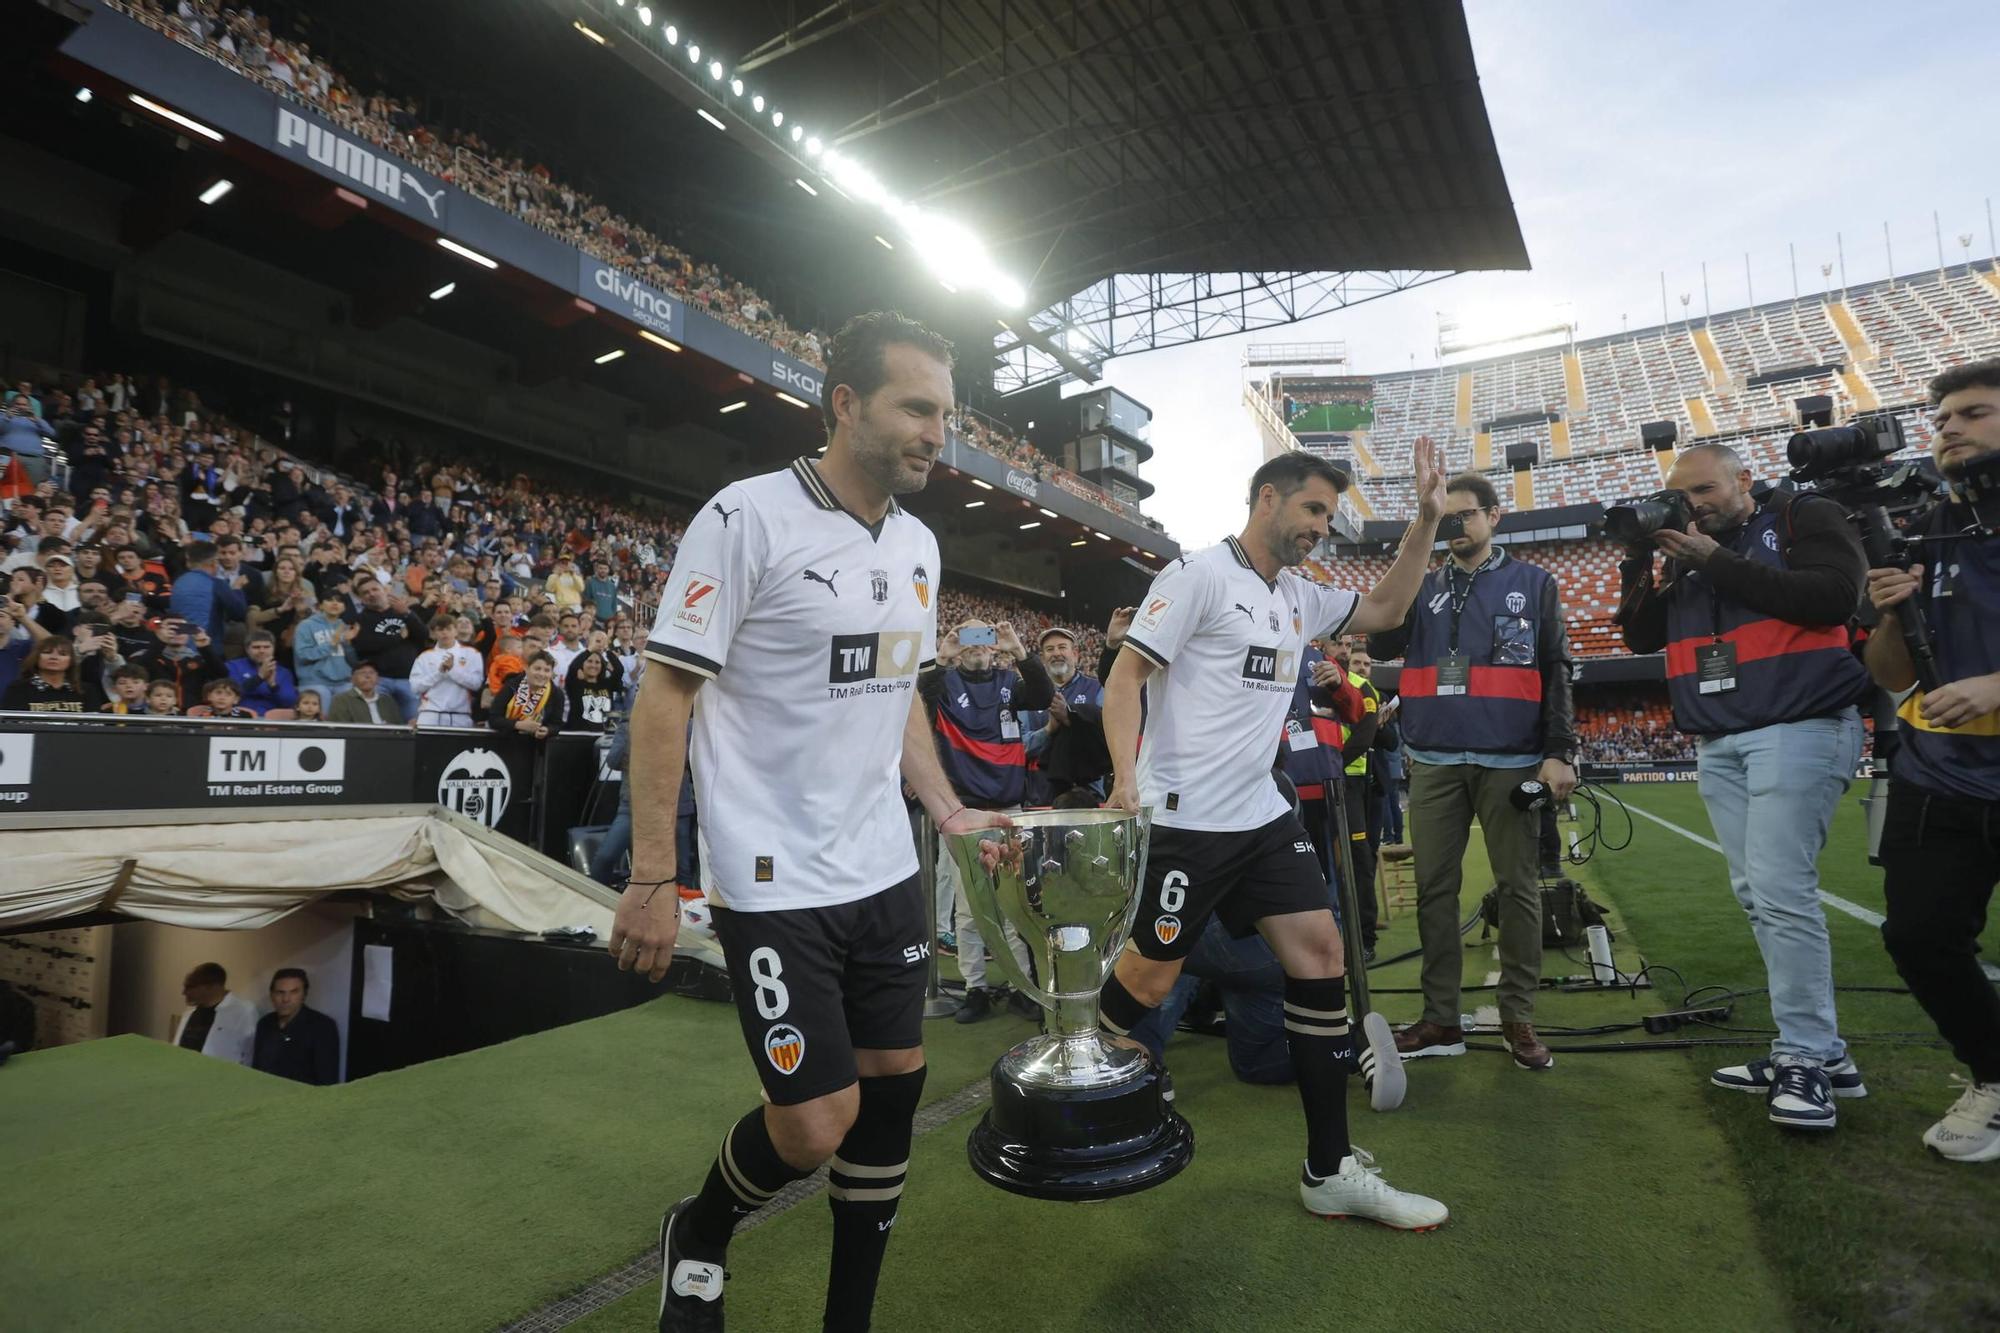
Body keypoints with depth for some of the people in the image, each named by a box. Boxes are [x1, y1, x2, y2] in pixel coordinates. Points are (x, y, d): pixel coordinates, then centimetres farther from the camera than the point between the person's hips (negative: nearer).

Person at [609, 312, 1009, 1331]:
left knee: (893, 1085, 12)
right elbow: (664, 692, -12)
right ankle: (699, 1238, 31)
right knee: (816, 1123, -4)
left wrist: (946, 811, 12)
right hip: (775, 881, -7)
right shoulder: (748, 516, -13)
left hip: (886, 872, 7)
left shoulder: (918, 544, 8)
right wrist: (651, 875, -14)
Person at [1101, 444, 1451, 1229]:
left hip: (1263, 815, 8)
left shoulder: (1300, 598, 15)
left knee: (1321, 955, 3)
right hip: (1184, 818, -8)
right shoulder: (1199, 575, -9)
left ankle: (1331, 1172, 15)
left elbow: (1384, 611, 27)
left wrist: (1426, 520, 17)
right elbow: (1126, 675, -12)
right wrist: (1126, 777, -25)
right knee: (1150, 977, 0)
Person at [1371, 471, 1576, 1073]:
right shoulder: (1422, 586, 14)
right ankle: (1441, 1020, 13)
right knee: (1434, 890, 4)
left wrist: (1559, 753, -6)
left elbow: (1556, 672, 4)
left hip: (1510, 762, -2)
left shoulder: (1533, 583, 8)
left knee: (1518, 889, 3)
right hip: (1434, 763, 2)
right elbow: (1380, 645, 0)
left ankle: (1518, 1019, 16)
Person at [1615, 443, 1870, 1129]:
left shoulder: (1806, 517, 4)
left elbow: (1833, 596, -13)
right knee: (1756, 895, 4)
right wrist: (1636, 565, 3)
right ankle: (1818, 1048, 13)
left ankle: (1807, 1059, -3)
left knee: (1781, 891, -13)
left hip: (1798, 730, -6)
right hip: (1717, 746, 6)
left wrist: (1717, 561, -11)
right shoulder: (1683, 553, 19)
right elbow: (1642, 636, 16)